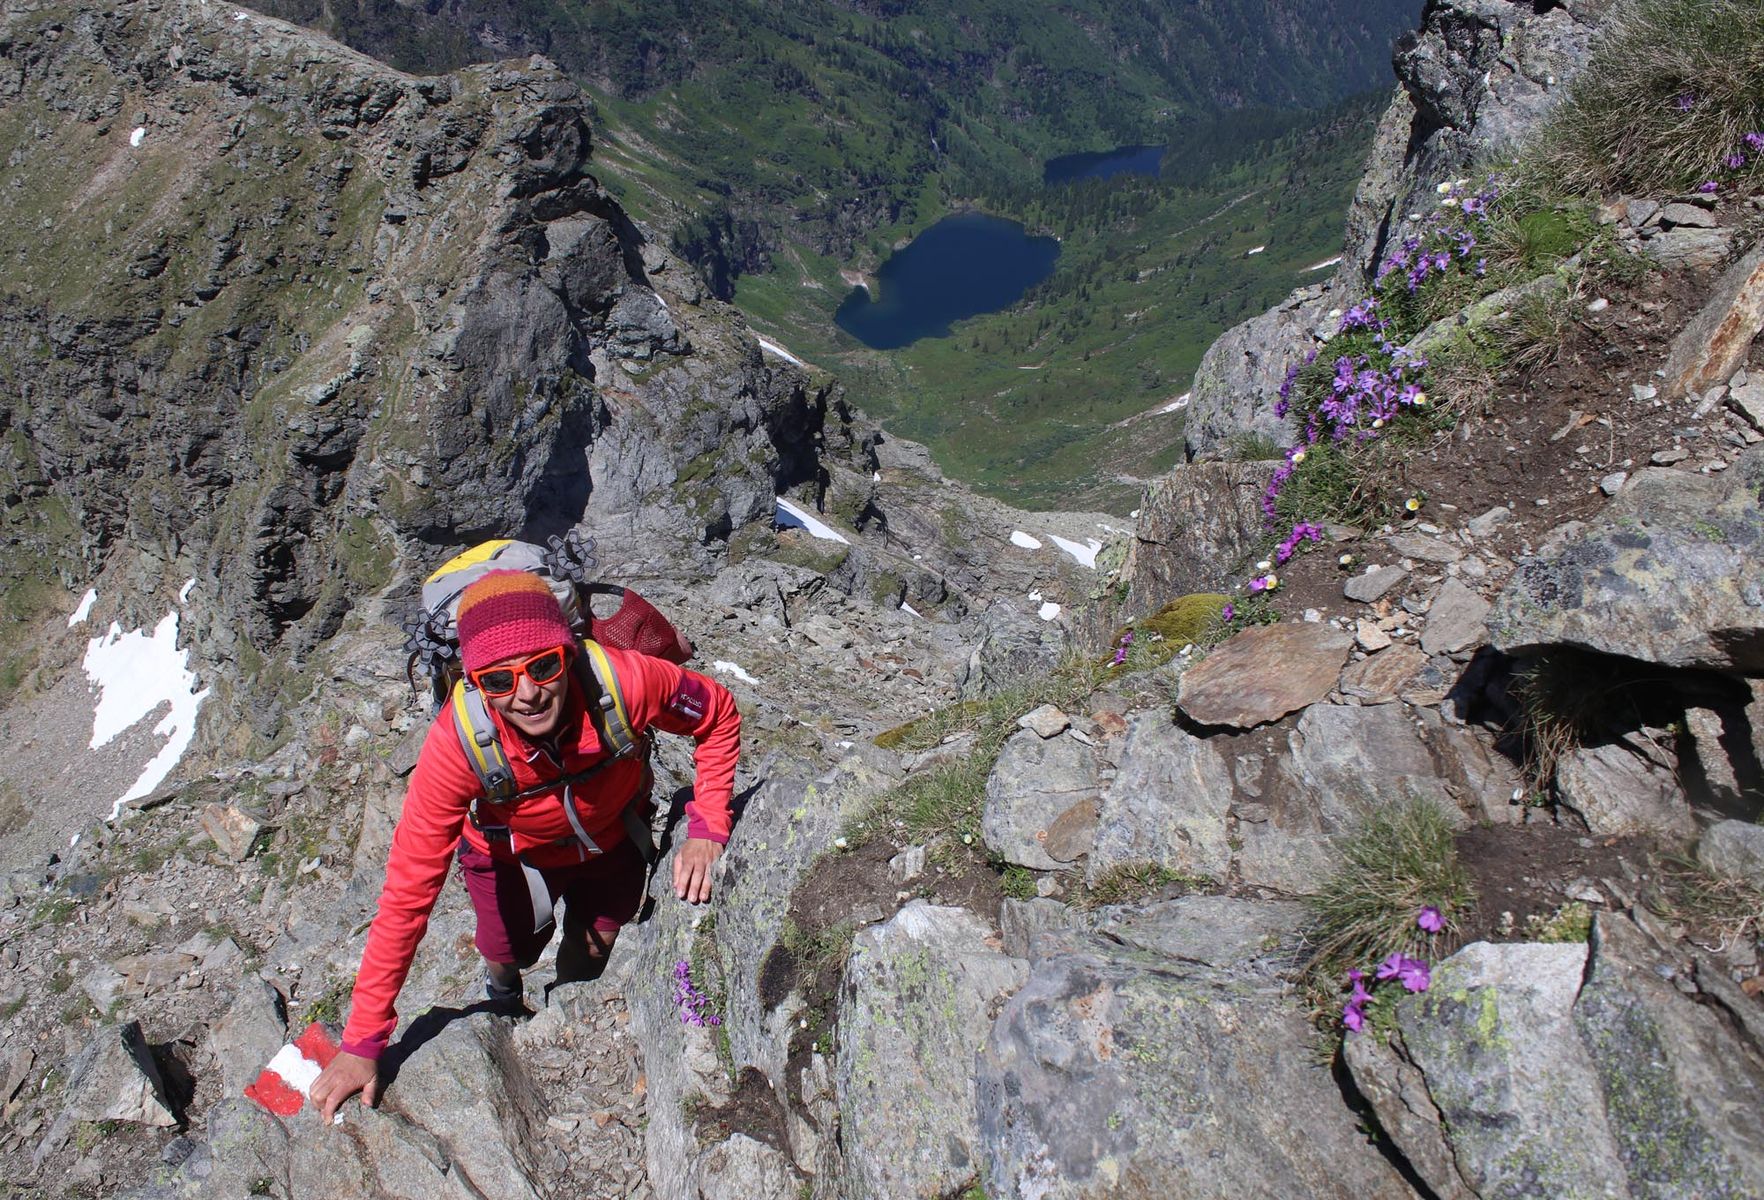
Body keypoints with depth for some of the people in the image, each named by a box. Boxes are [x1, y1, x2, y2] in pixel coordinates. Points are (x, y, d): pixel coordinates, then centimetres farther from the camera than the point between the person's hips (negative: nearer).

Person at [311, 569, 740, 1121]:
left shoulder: (624, 682, -41)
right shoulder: (458, 744, -40)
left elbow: (719, 715, -20)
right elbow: (406, 894, -34)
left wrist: (707, 828, -29)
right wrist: (362, 1044, -30)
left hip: (612, 836, 1)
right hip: (513, 850, -1)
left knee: (593, 951, 16)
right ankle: (501, 991, 44)